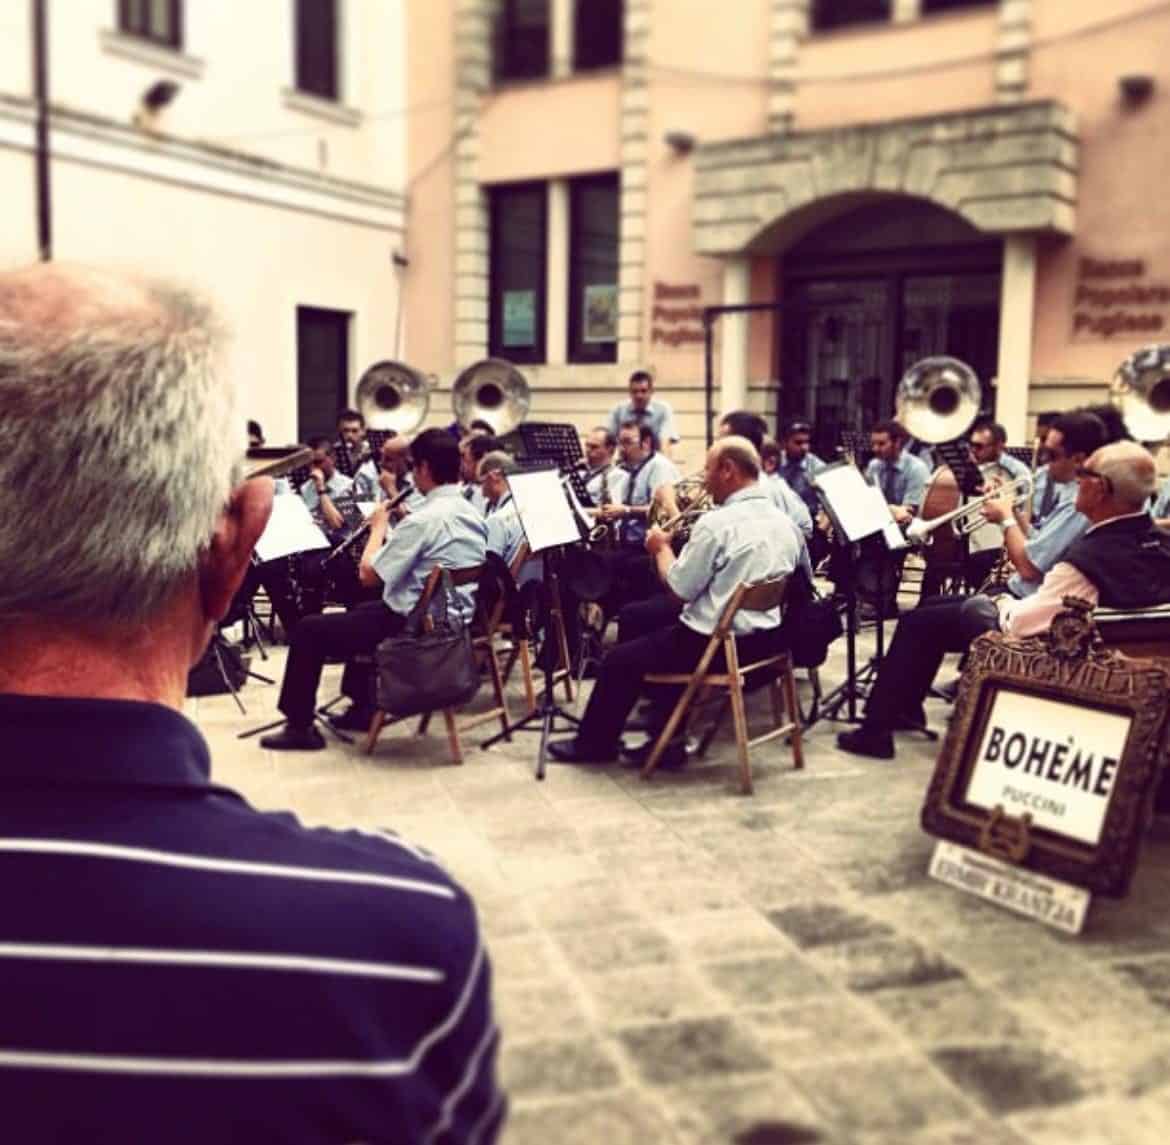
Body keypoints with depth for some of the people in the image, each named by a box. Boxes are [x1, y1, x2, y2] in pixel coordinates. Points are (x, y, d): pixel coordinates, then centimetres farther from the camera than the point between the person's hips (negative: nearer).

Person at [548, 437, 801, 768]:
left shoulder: (717, 523, -21)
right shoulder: (783, 521, 4)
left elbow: (679, 589, -16)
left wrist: (662, 547, 3)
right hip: (767, 635, 9)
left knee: (620, 660, 10)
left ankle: (595, 742, 30)